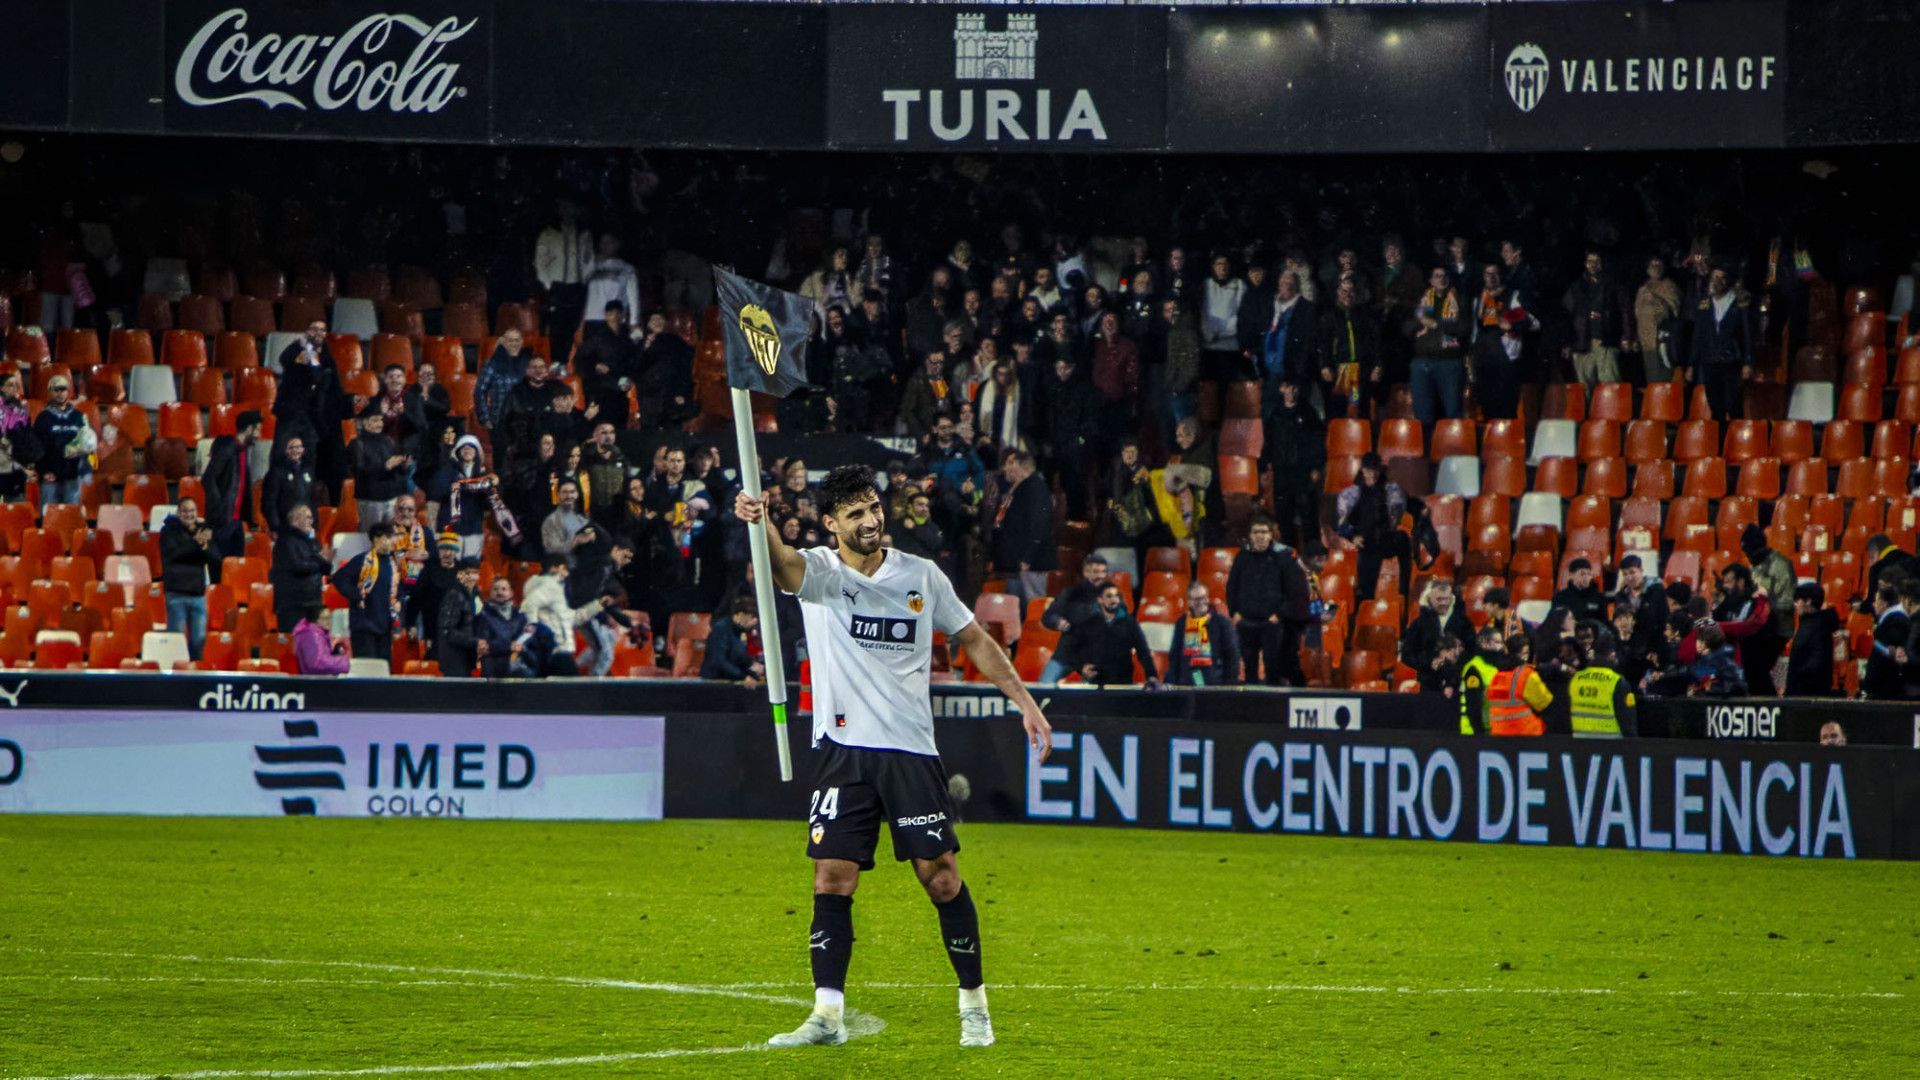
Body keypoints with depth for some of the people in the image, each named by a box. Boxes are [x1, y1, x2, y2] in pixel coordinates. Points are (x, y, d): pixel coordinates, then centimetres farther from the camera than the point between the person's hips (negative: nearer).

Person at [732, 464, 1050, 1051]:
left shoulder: (922, 576, 6)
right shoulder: (820, 571, -1)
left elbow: (975, 640, 17)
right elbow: (785, 564, -25)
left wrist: (1025, 703, 11)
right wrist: (761, 524, -49)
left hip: (911, 749, 1)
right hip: (843, 750, -1)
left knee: (940, 874, -1)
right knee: (832, 878, -6)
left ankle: (973, 1003, 14)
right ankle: (828, 1014, -3)